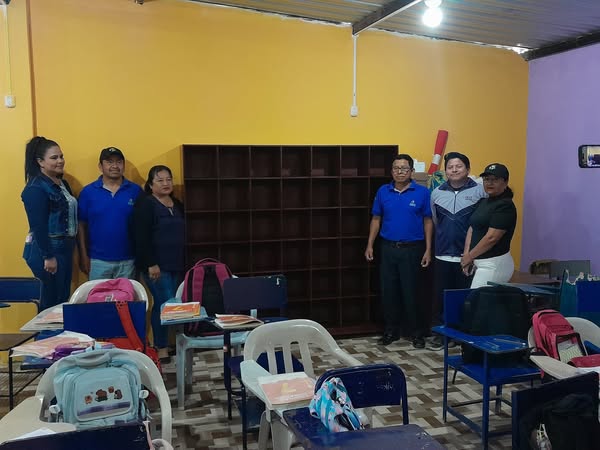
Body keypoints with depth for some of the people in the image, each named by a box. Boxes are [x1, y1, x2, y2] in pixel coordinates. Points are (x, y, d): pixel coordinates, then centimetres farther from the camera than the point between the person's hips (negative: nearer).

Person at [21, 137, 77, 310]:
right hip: (46, 250, -8)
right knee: (52, 300, -1)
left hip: (64, 248, 8)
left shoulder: (62, 183, 11)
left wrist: (69, 248, 14)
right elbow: (38, 226, -20)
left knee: (63, 298, 13)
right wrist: (48, 256, -20)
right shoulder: (36, 188, -16)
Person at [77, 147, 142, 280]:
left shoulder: (135, 190, 0)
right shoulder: (88, 191, 0)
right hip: (98, 261, 0)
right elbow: (82, 225, 3)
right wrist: (83, 256, 0)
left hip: (127, 261, 0)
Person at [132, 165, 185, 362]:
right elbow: (141, 238, -13)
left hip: (176, 264, 7)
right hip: (157, 265, -7)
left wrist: (184, 262, 16)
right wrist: (151, 264, -18)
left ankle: (163, 345, 17)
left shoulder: (177, 205, 15)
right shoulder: (145, 204, -6)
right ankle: (161, 349, 1)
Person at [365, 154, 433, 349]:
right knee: (388, 291, 9)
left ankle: (417, 333, 16)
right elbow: (376, 219, 8)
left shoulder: (422, 192, -4)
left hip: (412, 249, -3)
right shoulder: (383, 191, 4)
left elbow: (428, 222, -1)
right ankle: (391, 330, 22)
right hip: (388, 248, 3)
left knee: (411, 292, 2)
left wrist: (428, 250, -6)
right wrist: (370, 245, 3)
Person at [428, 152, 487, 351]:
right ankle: (440, 333, 22)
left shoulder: (479, 191, -6)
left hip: (469, 256, -3)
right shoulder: (436, 193, 7)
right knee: (440, 296, 9)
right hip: (443, 255, 3)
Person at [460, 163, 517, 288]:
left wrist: (469, 256, -10)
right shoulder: (483, 202, 15)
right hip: (481, 263, 8)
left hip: (494, 264, -8)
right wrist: (466, 255, -1)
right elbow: (472, 228, 11)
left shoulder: (505, 206, -12)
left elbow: (491, 238, -18)